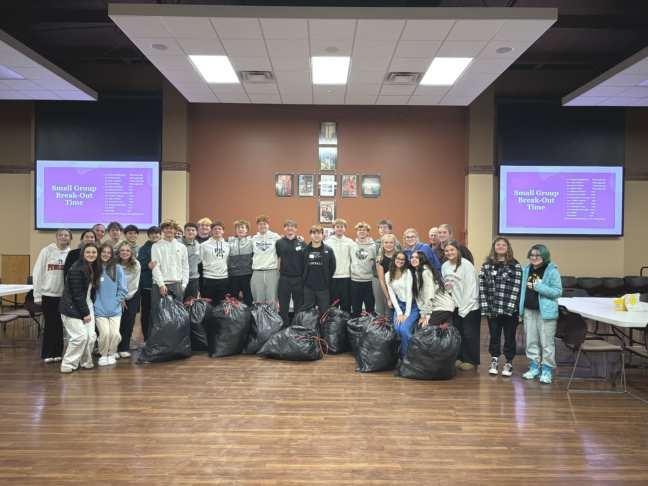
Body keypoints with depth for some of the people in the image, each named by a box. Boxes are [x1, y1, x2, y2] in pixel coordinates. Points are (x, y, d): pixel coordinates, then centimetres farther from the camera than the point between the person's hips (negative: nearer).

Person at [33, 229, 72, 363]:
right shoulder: (47, 251, -4)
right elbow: (37, 273, -3)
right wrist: (37, 294, -6)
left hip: (64, 295, 2)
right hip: (48, 294, -2)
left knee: (60, 325, 8)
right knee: (50, 324, 3)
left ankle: (57, 352, 19)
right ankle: (48, 353, 15)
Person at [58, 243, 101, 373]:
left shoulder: (95, 268, 7)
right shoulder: (77, 269, -18)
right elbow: (77, 294, -19)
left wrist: (89, 310, 6)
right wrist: (85, 313, -16)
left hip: (87, 305, 8)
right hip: (72, 308, -8)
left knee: (91, 336, 2)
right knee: (80, 336, -12)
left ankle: (85, 362, 19)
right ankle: (68, 364, 3)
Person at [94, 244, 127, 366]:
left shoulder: (117, 268, 1)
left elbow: (123, 289, 3)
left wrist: (116, 301, -3)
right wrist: (96, 302, -1)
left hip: (115, 309, 0)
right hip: (99, 309, 0)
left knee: (115, 334, -8)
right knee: (105, 333, -12)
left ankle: (111, 354, 18)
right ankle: (103, 355, 14)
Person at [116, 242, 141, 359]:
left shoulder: (136, 265, -11)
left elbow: (135, 284, -7)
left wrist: (126, 297, -8)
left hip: (132, 296, 1)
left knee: (129, 323, 0)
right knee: (118, 322, -6)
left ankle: (124, 349, 10)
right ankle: (115, 349, 4)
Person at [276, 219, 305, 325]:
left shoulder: (302, 243, -1)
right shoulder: (279, 243, 1)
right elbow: (277, 259, 7)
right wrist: (278, 270, 2)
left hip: (299, 279, 0)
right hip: (284, 278, 0)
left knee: (299, 306, 9)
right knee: (283, 306, 8)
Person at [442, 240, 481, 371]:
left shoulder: (466, 265, -12)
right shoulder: (445, 266, 6)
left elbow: (470, 288, -14)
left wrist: (464, 307, -14)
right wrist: (446, 286, -6)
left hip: (469, 306, -5)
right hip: (455, 306, 6)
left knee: (469, 335, -1)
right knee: (457, 333, 7)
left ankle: (471, 361, 10)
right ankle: (459, 358, 19)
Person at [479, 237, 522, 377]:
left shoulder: (515, 266, -1)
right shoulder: (486, 265, 7)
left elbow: (516, 288, -7)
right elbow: (482, 286, 2)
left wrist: (510, 306, -15)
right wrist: (484, 306, -6)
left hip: (509, 309, -2)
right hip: (492, 308, 2)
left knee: (509, 337, 7)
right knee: (494, 336, 12)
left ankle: (508, 363, 21)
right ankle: (494, 362, 25)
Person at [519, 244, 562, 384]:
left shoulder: (552, 271, -9)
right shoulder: (527, 270, 9)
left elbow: (558, 291, -12)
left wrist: (539, 286, -19)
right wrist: (520, 309, 12)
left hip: (546, 311, -6)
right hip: (529, 311, 6)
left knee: (547, 342, -1)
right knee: (531, 341, 13)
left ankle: (547, 369, 10)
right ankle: (534, 366, 25)